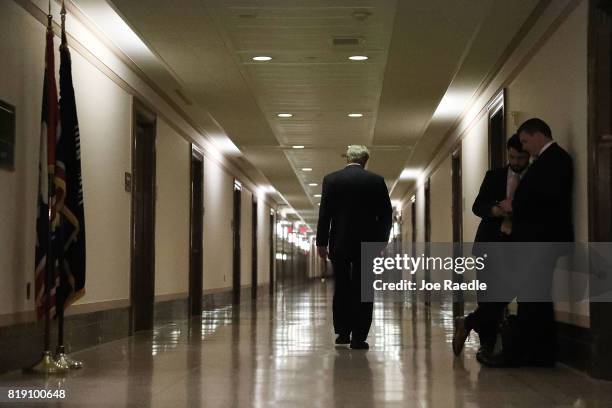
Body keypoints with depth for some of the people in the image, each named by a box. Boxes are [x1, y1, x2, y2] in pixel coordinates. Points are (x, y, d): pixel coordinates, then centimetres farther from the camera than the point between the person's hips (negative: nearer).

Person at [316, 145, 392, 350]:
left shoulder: (331, 179, 0)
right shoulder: (377, 181, 2)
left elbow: (324, 213, -2)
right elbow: (386, 214, 3)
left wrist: (321, 242, 3)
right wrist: (381, 241, 11)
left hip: (340, 243, 0)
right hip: (367, 243, 0)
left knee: (341, 288, 13)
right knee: (362, 290, 2)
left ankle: (343, 332, 15)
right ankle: (358, 337, -2)